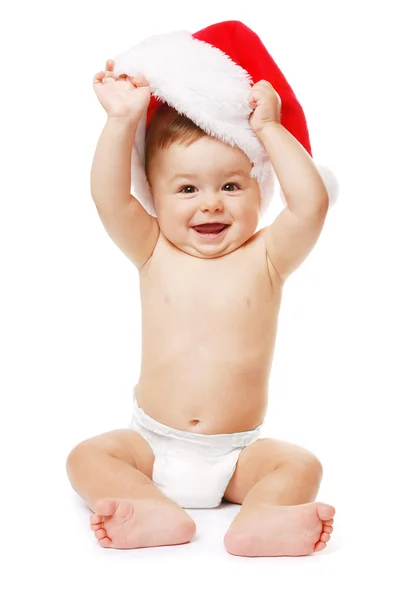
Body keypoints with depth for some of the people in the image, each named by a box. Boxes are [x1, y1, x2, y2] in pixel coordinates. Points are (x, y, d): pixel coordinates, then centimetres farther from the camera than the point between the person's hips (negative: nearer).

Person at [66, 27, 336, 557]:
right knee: (88, 457, -19)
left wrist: (268, 128, -15)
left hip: (237, 454, -1)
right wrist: (122, 122, -22)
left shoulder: (265, 257, -4)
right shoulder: (155, 253, -1)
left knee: (300, 464, -22)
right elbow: (109, 197, -16)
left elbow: (312, 204, -21)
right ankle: (160, 513, -36)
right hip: (153, 445, 1)